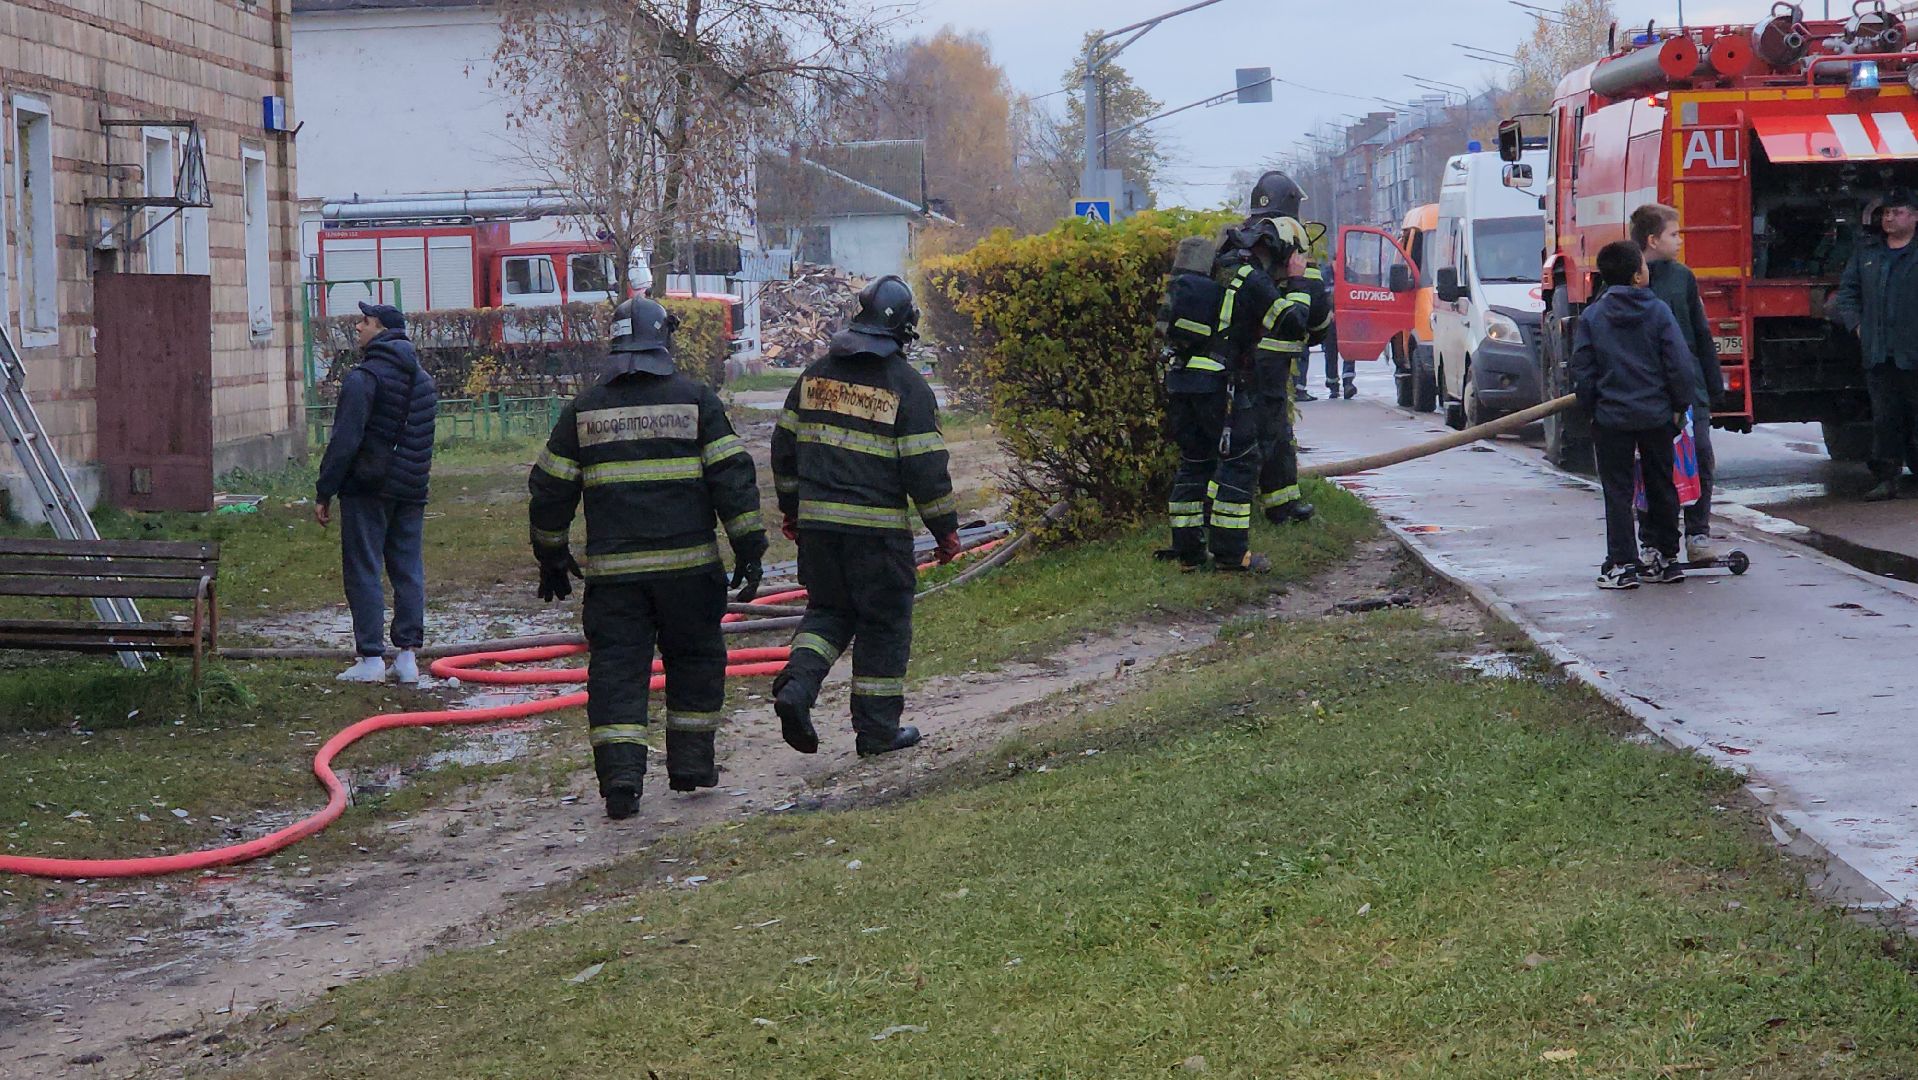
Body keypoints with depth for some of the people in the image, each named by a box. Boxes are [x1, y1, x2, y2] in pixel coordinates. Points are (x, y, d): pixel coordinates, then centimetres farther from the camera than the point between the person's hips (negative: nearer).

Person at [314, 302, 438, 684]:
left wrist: (324, 492, -10)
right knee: (409, 570, 9)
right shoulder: (423, 380, 13)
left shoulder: (363, 378, -12)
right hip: (412, 490, 7)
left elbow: (344, 441, -15)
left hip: (368, 488, -7)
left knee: (363, 570, -2)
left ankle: (371, 658, -4)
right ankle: (408, 656, 9)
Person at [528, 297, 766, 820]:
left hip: (612, 568, 1)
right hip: (687, 562, -1)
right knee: (694, 658, 15)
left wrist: (551, 555, 20)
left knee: (616, 668, 1)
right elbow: (733, 477, -4)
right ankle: (690, 762, 19)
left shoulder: (585, 408, 6)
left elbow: (550, 488, 9)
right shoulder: (695, 400, 0)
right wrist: (749, 549, 0)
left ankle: (620, 774, -11)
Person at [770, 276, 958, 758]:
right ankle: (877, 729, 12)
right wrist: (946, 529, 1)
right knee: (884, 622, 7)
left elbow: (784, 447, 13)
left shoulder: (816, 374, 7)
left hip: (817, 520, 5)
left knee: (828, 610, 18)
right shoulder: (907, 385, -8)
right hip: (878, 526, -4)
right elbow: (926, 467, -10)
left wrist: (792, 508, 25)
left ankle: (796, 685, -7)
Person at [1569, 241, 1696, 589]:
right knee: (1661, 486, 14)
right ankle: (1666, 558, 20)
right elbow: (1679, 364, -7)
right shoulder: (1658, 311, -6)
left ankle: (1622, 565, 0)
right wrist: (1679, 405, 5)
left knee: (1617, 491, 4)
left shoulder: (1591, 317, -4)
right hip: (1657, 416, 1)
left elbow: (1582, 372, -2)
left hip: (1611, 418, -1)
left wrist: (1591, 408, 10)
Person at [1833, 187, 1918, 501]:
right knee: (1884, 419, 4)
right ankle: (1886, 480, 7)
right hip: (1878, 355, 4)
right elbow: (1847, 292, 22)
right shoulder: (1866, 252, 15)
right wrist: (1856, 324, 9)